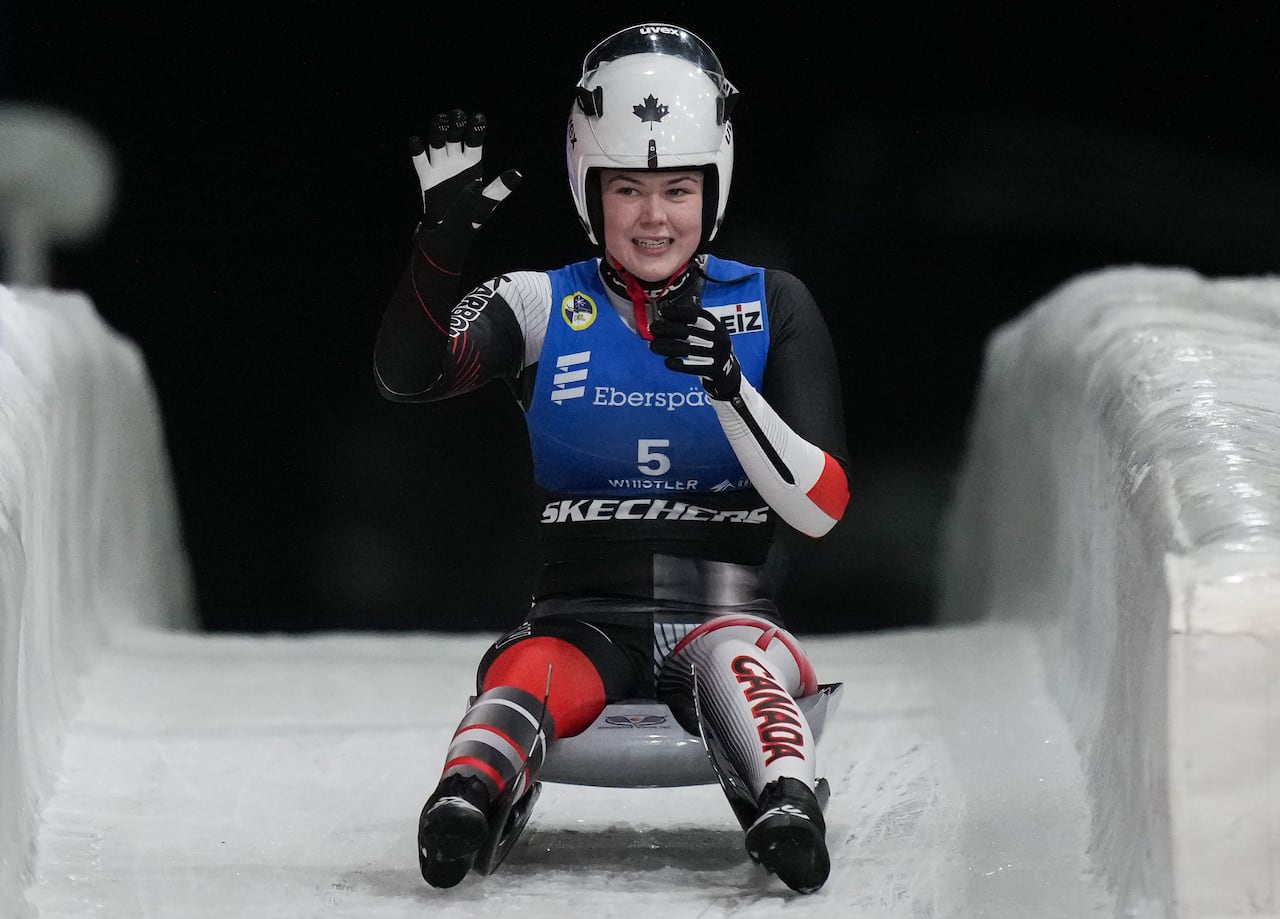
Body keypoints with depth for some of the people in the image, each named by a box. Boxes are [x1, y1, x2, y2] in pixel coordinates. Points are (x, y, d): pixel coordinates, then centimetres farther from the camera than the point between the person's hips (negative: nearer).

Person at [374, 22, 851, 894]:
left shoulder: (772, 307, 9)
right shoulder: (543, 306, 9)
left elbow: (820, 507, 1)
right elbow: (406, 374, -9)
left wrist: (729, 385, -15)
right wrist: (447, 231, -21)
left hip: (729, 611, 0)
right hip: (584, 616, 0)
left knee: (737, 663, -36)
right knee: (528, 677, -34)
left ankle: (789, 806, -63)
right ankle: (468, 791, -64)